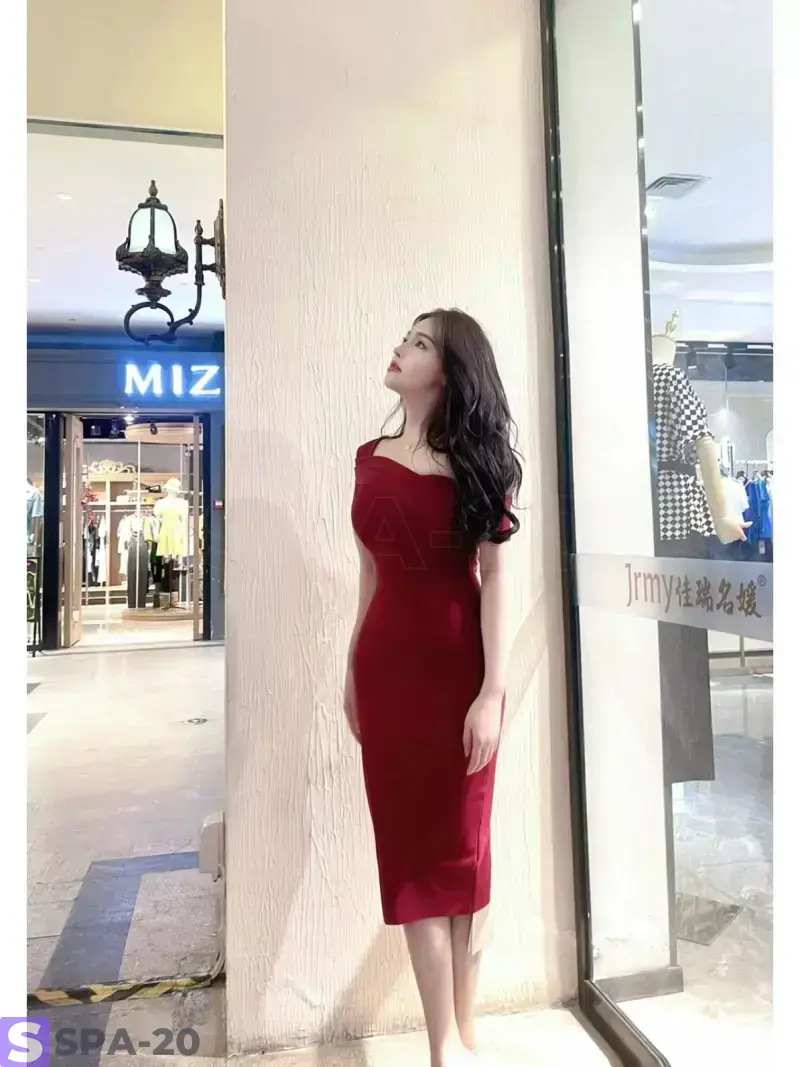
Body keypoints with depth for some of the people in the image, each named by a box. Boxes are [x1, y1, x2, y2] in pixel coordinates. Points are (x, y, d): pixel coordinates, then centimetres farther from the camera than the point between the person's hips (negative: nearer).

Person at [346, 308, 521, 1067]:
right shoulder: (370, 458, 10)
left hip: (457, 664, -3)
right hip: (386, 663, 4)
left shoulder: (477, 460, -2)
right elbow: (371, 573, 12)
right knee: (409, 845, 8)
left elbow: (496, 578, -8)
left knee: (460, 844, 9)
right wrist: (351, 671, 13)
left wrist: (494, 690, -14)